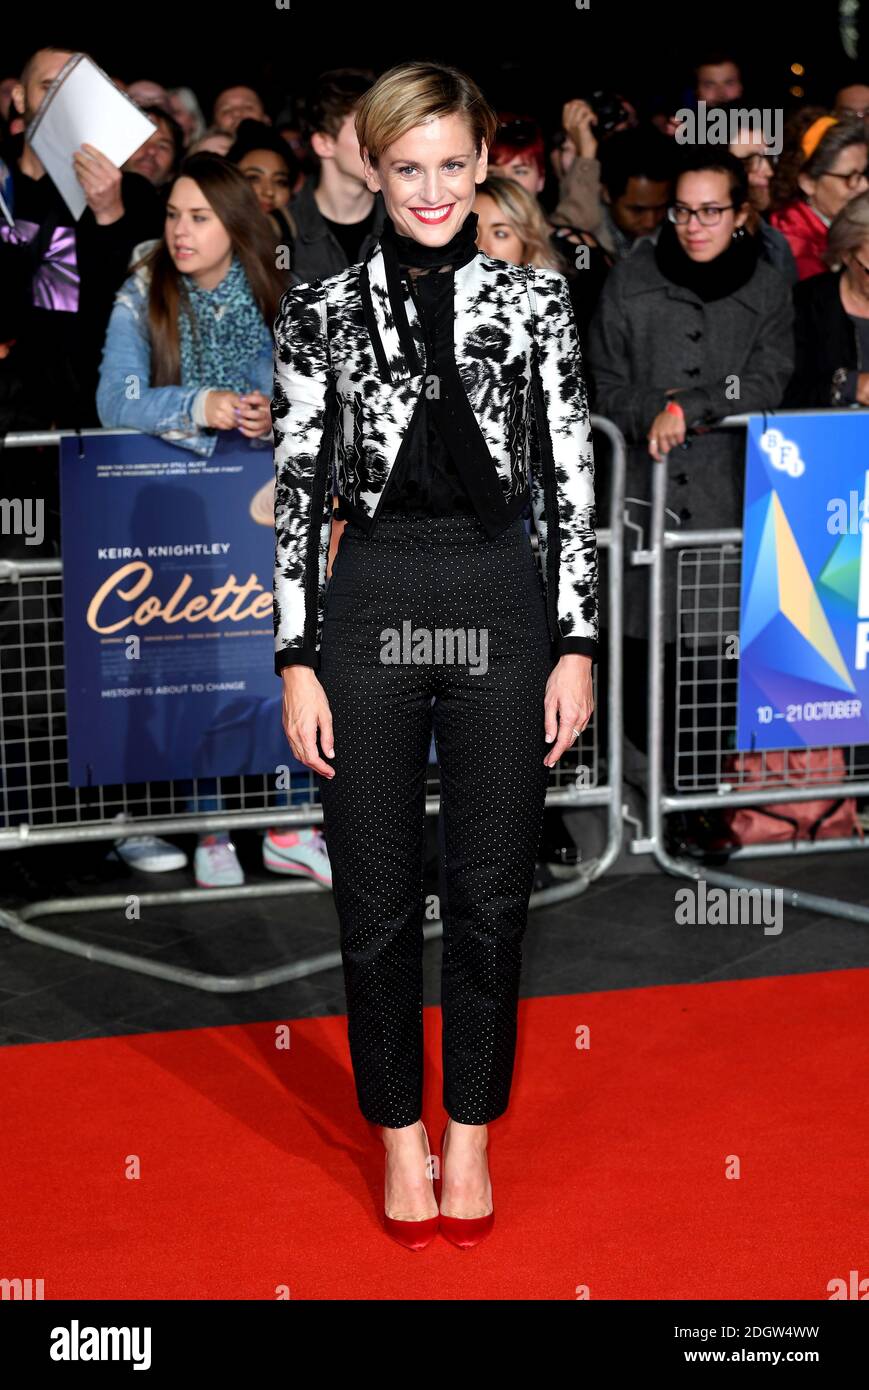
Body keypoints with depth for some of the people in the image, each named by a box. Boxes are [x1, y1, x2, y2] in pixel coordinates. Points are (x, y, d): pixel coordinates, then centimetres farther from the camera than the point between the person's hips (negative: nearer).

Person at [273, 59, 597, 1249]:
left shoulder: (536, 301, 3)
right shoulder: (322, 310, 2)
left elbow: (571, 481, 2)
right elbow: (298, 488, 2)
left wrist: (577, 645, -3)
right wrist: (298, 659, -3)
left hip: (503, 605, 0)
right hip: (369, 609, 0)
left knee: (491, 892, 8)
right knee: (378, 898, 8)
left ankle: (470, 1135, 26)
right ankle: (401, 1137, 26)